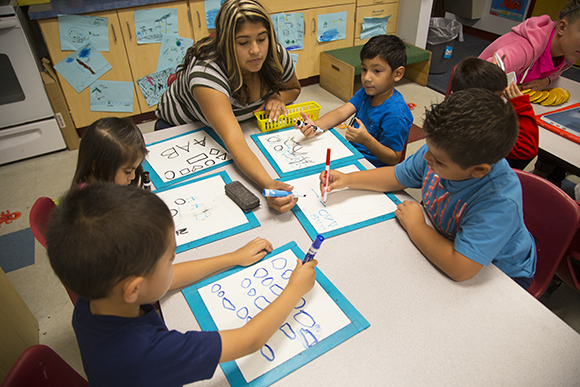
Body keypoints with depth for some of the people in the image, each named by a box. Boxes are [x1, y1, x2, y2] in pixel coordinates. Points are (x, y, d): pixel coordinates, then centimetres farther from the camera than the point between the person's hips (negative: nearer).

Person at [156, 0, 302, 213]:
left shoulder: (277, 55, -21)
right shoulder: (206, 73, -40)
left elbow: (294, 88, 3)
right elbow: (234, 141, -51)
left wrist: (277, 97, -21)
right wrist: (268, 185, -65)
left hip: (241, 121, 5)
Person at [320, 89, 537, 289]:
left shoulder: (500, 202, -40)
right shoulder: (443, 150, -21)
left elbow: (460, 268, -42)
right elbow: (397, 176, -2)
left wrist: (415, 226, -29)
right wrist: (348, 179, -11)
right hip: (446, 240, 6)